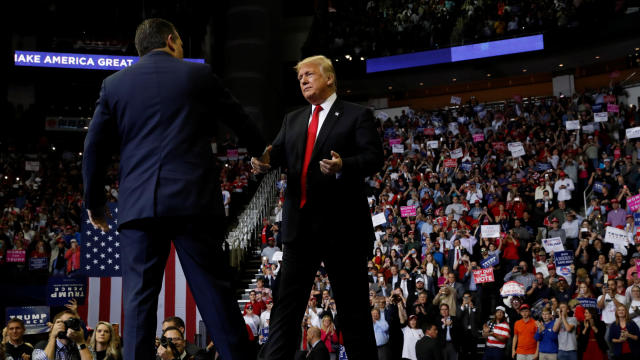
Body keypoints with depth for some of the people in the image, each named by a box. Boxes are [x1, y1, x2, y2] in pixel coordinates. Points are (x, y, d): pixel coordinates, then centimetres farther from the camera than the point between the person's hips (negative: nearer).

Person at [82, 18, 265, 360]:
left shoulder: (114, 83, 12)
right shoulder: (198, 75, 9)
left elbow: (93, 149, 10)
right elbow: (239, 120, 21)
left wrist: (94, 202, 22)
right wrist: (262, 152, 40)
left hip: (138, 204, 2)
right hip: (194, 201, -1)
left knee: (139, 300, 3)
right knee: (215, 293, 3)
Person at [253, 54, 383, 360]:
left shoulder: (357, 115, 2)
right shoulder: (292, 120, 19)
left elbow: (374, 158, -9)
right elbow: (278, 152, 6)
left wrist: (343, 165, -28)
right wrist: (264, 161, -17)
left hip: (342, 223, -5)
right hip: (300, 225, 5)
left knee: (353, 306, 3)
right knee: (287, 303, 5)